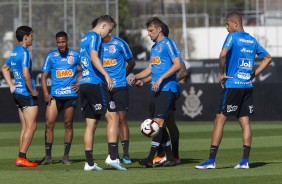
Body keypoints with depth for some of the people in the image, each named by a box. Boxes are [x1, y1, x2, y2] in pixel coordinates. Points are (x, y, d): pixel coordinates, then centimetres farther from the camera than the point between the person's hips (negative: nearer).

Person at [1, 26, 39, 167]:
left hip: (17, 92, 9)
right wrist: (32, 91, -14)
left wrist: (12, 86, 23)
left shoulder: (15, 52, 13)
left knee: (25, 127, 12)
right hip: (27, 94, -9)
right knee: (31, 126, -6)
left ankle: (21, 157, 10)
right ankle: (21, 158, -9)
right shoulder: (24, 52, -15)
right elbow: (26, 74, -24)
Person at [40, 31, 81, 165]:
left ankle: (66, 156, 10)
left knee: (68, 125, 3)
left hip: (70, 95, 0)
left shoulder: (75, 55, 3)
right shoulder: (51, 56, 3)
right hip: (54, 95, 0)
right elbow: (44, 76, 5)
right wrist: (46, 94, -6)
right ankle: (48, 156, -2)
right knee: (49, 124, -7)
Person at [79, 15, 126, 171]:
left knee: (91, 123, 8)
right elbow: (94, 57, -22)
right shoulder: (95, 37, -6)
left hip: (84, 84, 9)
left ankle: (89, 163, 6)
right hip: (95, 83, -9)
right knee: (112, 117, -7)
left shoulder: (85, 38, 22)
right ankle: (112, 157, -16)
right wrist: (107, 76, -27)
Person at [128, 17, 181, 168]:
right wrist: (135, 77, 9)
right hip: (156, 89, 9)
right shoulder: (154, 47, 20)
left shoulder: (167, 44, -6)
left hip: (167, 89, -9)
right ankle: (170, 158, 13)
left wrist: (161, 78, -19)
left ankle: (150, 158, -19)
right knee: (156, 124, 7)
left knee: (158, 121, -14)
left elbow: (177, 64, -14)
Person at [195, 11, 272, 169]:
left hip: (233, 85, -6)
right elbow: (268, 58, 21)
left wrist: (222, 73, -9)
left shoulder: (233, 36, -7)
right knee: (245, 122, 5)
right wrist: (254, 74, 16)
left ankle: (211, 160, -6)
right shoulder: (252, 40, 13)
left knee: (220, 119, -4)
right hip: (248, 86, 6)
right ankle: (245, 161, 0)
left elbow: (223, 54, -22)